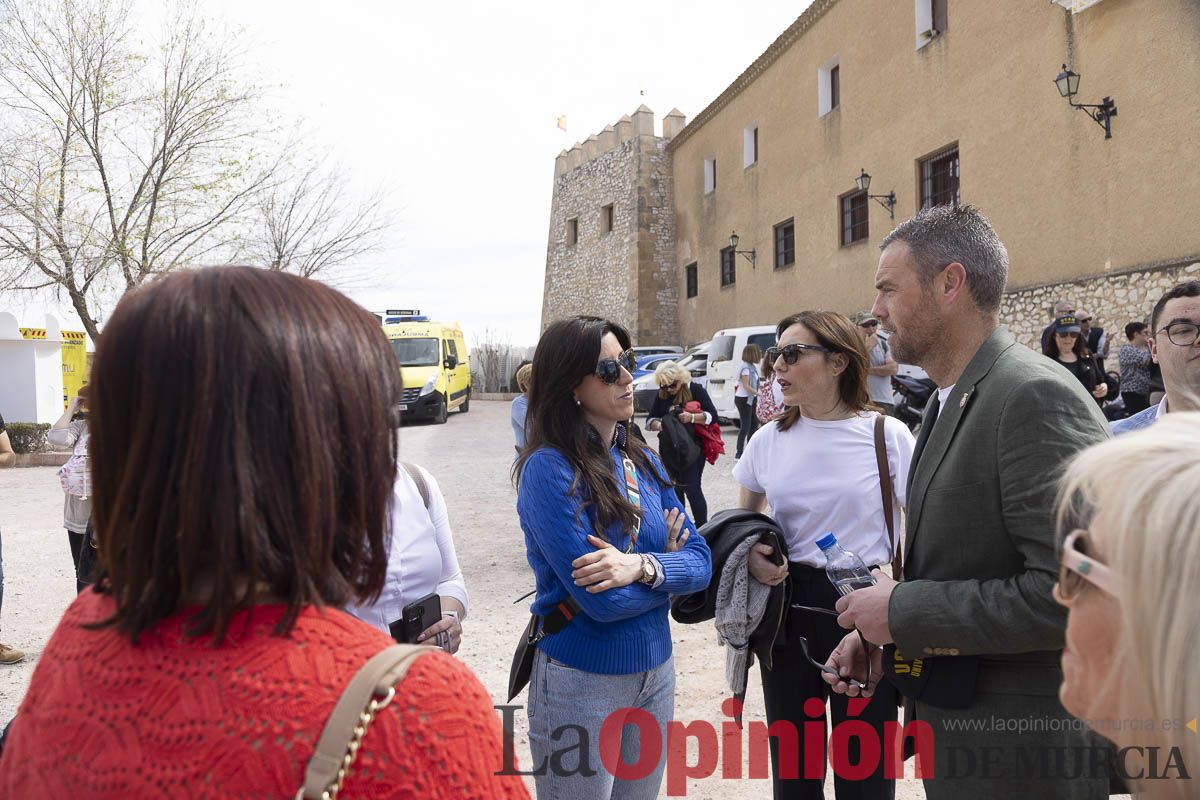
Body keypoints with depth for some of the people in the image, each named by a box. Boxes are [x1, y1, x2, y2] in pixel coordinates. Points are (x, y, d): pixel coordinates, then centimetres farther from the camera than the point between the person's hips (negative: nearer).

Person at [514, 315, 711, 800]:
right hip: (582, 683, -6)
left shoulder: (643, 461, 3)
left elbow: (701, 563, -3)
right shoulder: (550, 469, -18)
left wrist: (643, 566, -22)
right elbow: (602, 600, -23)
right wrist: (666, 565, -7)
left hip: (655, 670, 6)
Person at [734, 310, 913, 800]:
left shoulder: (888, 435, -9)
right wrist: (749, 552, -5)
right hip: (786, 608, 3)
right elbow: (742, 519, 16)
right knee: (791, 760, 15)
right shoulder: (768, 440, 2)